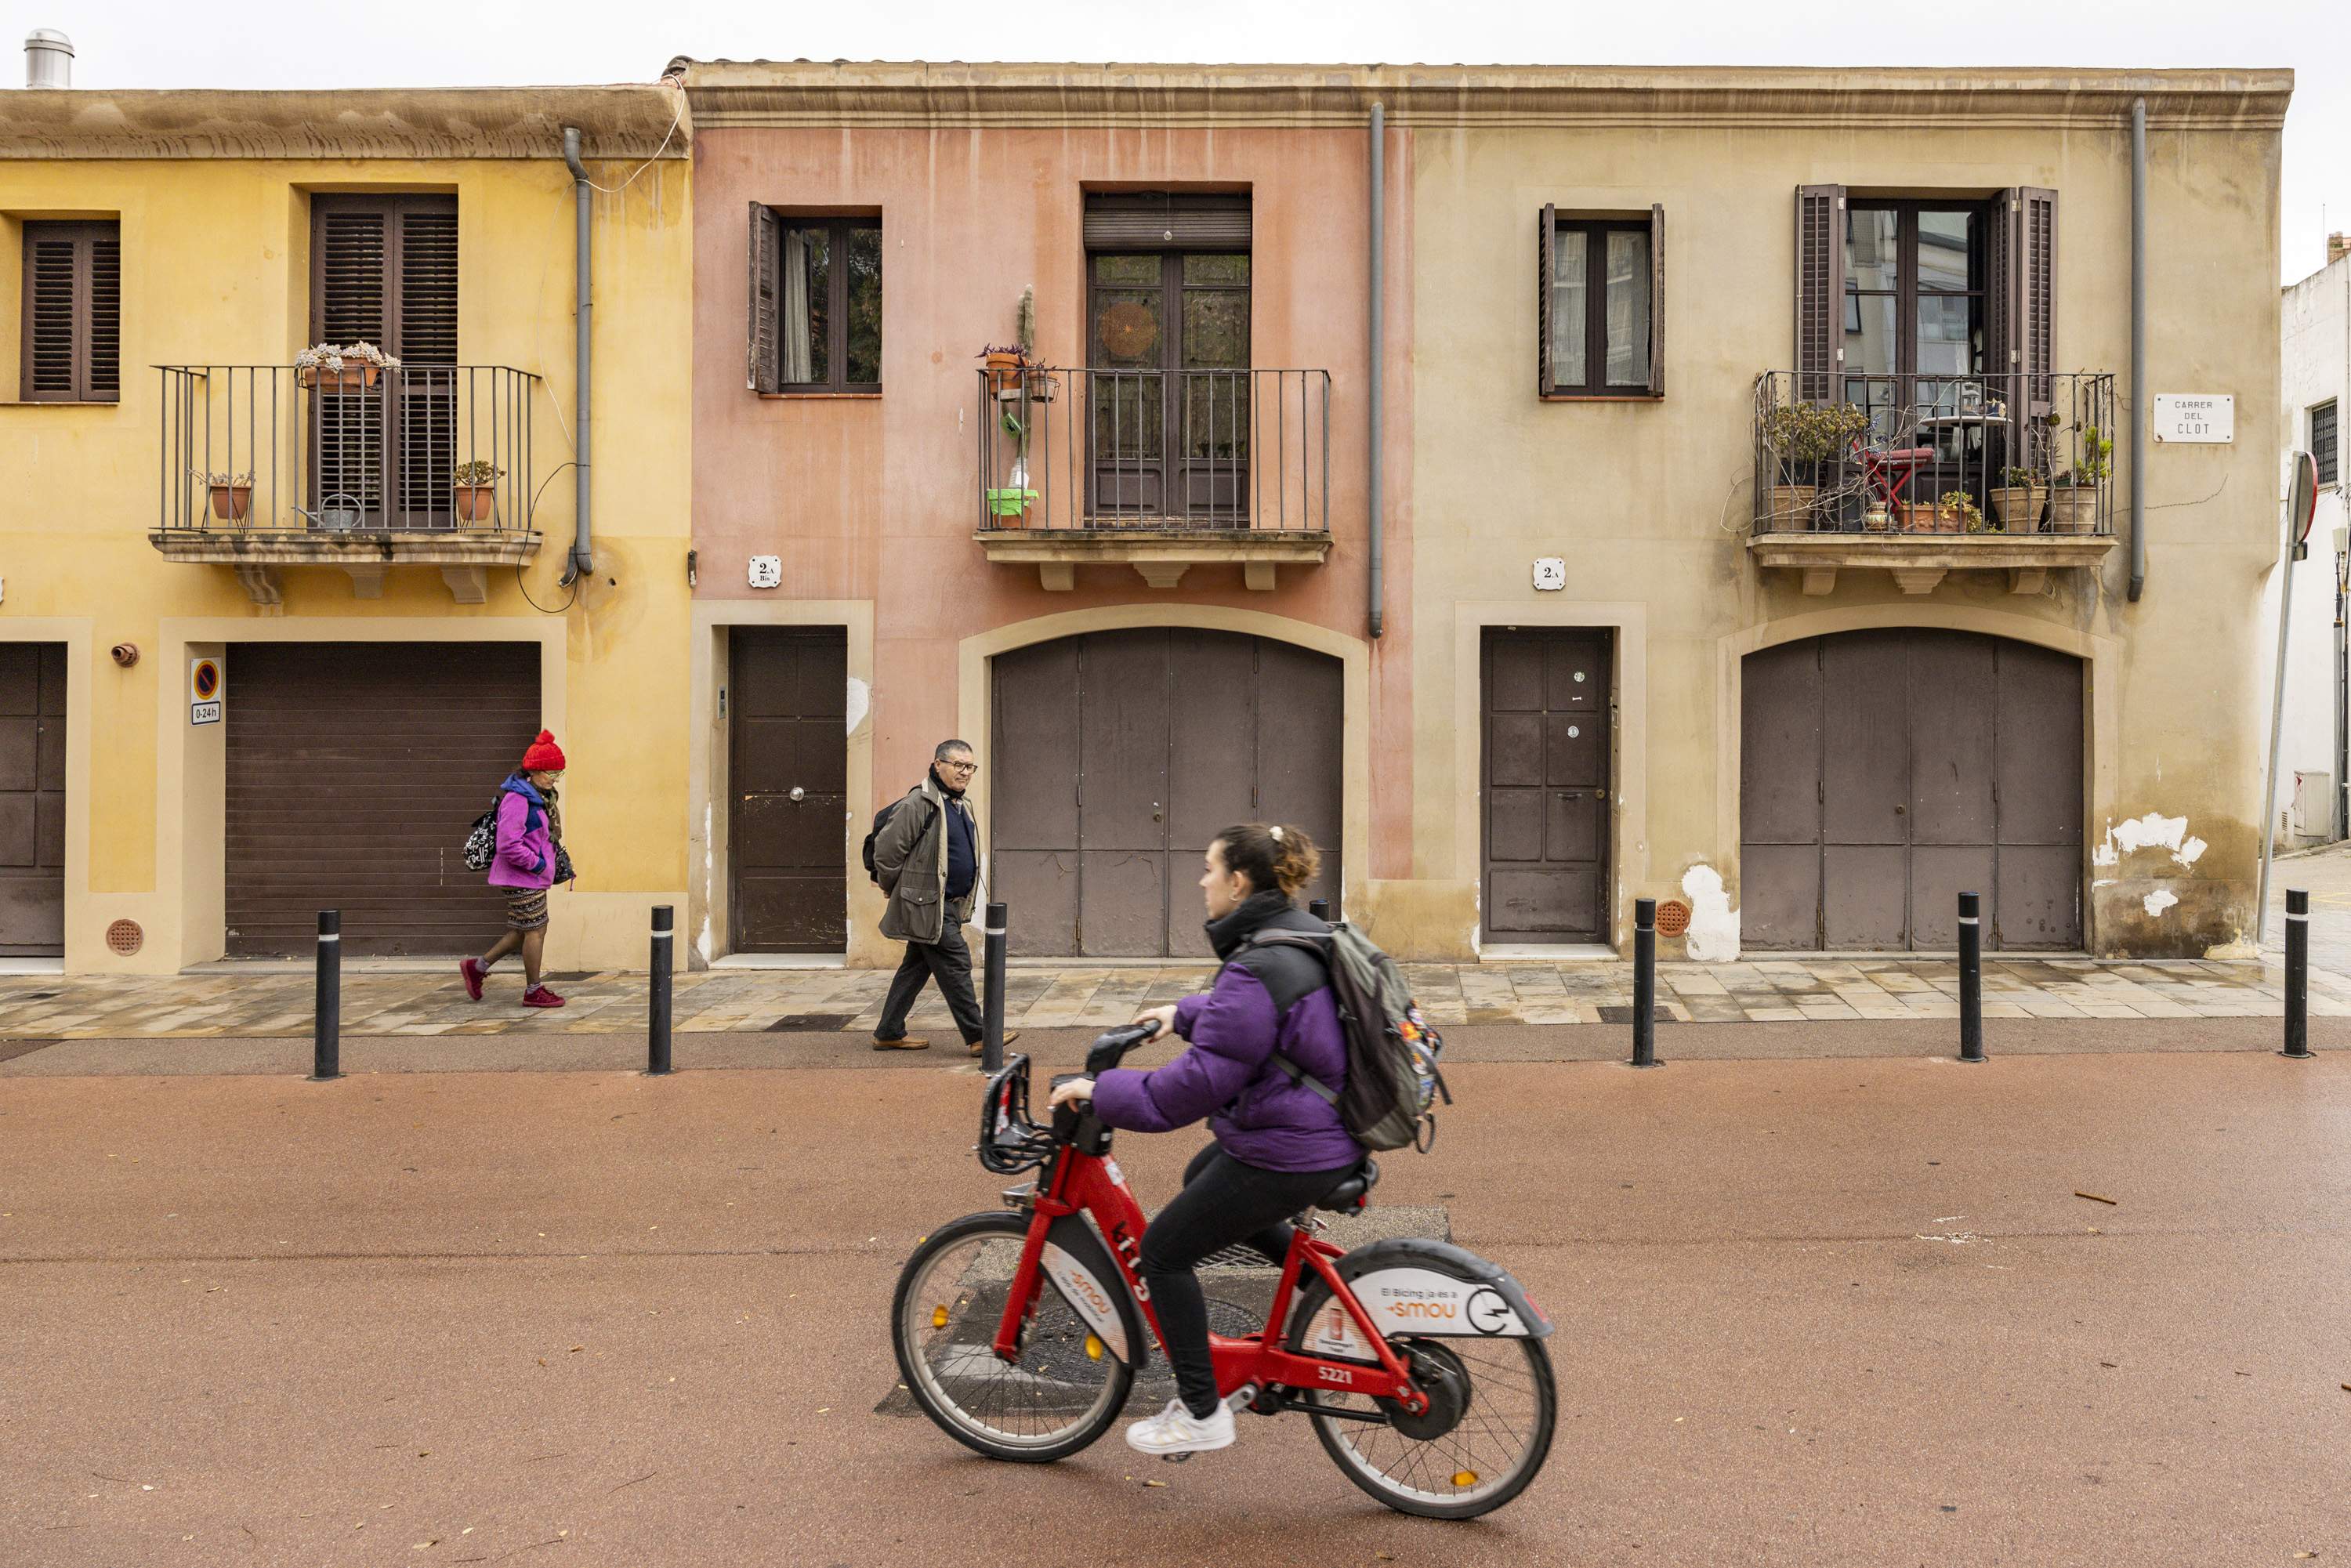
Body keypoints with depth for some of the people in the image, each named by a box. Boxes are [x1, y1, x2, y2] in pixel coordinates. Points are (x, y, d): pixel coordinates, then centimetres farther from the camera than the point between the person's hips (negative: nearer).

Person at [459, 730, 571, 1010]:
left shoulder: (541, 797, 12)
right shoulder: (517, 799, -20)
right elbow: (508, 846, -25)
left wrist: (556, 858, 11)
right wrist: (538, 864, -18)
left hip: (535, 877, 10)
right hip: (522, 878, -10)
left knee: (523, 930, 16)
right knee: (536, 930, -2)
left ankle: (477, 967, 29)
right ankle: (534, 991, 10)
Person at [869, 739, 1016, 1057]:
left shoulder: (959, 805, 15)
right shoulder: (920, 803, -16)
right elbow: (887, 847, -16)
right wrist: (895, 890, -5)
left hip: (947, 905, 9)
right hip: (927, 905, -9)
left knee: (916, 968, 14)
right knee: (955, 966, -7)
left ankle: (889, 1034, 23)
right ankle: (977, 1037, -2)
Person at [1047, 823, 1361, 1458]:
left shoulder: (1256, 972, -26)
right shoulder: (1304, 933, 5)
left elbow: (1192, 1087, -25)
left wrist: (1098, 1091, -15)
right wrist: (1182, 1012, 23)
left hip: (1288, 1155, -10)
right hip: (1331, 1131, 10)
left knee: (1165, 1250, 4)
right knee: (1202, 1176, 32)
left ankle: (1202, 1415, 14)